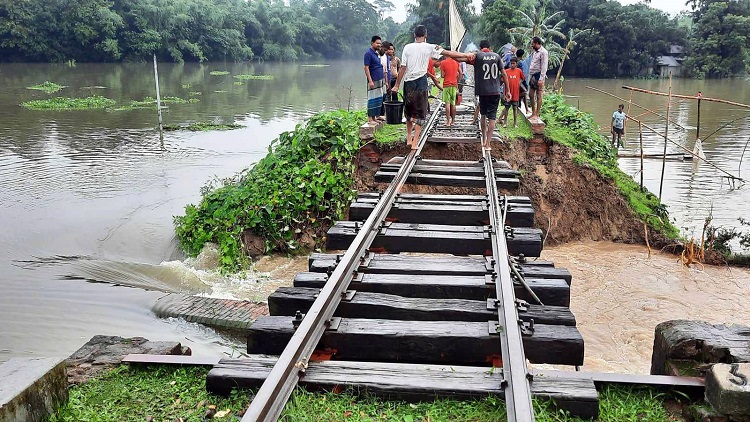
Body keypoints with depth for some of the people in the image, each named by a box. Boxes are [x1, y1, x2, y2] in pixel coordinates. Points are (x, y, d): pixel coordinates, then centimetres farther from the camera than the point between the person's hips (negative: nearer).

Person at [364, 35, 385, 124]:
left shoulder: (377, 53, 15)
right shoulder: (368, 53, -10)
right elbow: (366, 68, -15)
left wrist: (384, 79, 18)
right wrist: (370, 81, -21)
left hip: (380, 80, 9)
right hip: (373, 81, -9)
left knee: (379, 99, 10)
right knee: (372, 99, -6)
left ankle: (374, 117, 16)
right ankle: (370, 118, -1)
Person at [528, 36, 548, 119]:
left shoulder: (543, 52, -12)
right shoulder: (535, 52, 16)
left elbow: (544, 67, -17)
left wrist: (541, 79, -22)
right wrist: (530, 77, 15)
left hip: (538, 76, -9)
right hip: (532, 76, 9)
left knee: (538, 96, -4)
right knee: (531, 95, 11)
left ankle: (537, 114, 0)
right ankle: (533, 112, 21)